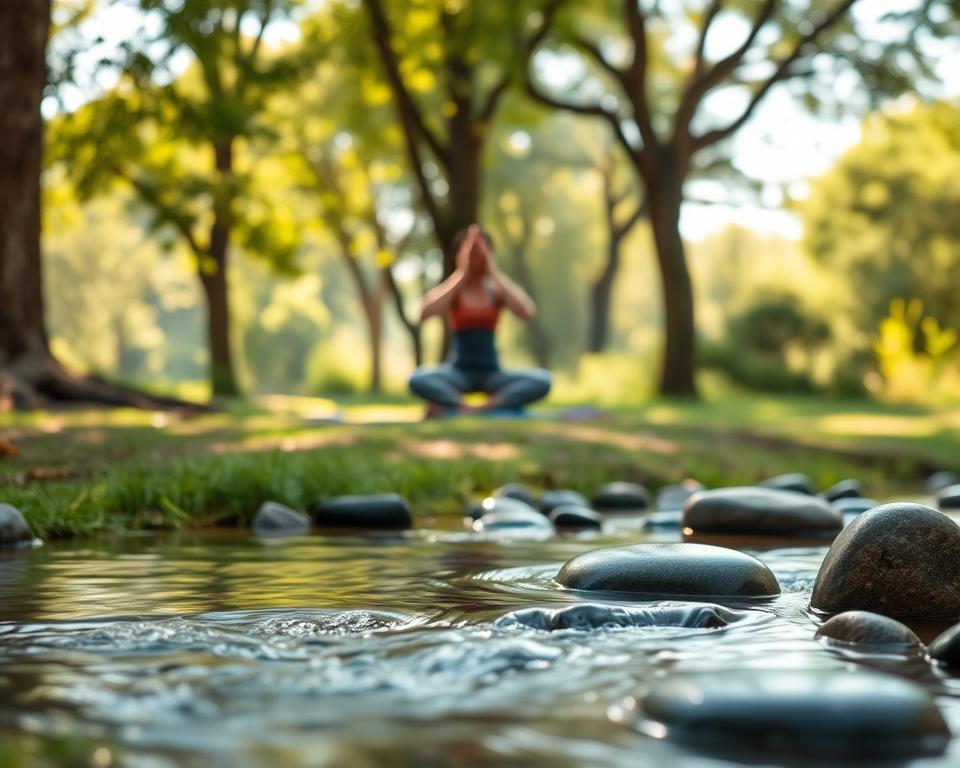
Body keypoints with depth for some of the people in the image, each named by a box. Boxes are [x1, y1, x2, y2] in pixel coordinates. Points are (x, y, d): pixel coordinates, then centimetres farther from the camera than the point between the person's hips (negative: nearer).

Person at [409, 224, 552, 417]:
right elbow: (426, 313, -25)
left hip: (492, 373, 2)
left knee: (542, 381, -27)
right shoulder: (447, 291, -2)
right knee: (418, 379, -33)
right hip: (458, 371, -2)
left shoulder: (498, 291, 1)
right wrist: (461, 273, -22)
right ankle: (501, 407, -27)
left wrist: (494, 272, -19)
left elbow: (527, 312, -19)